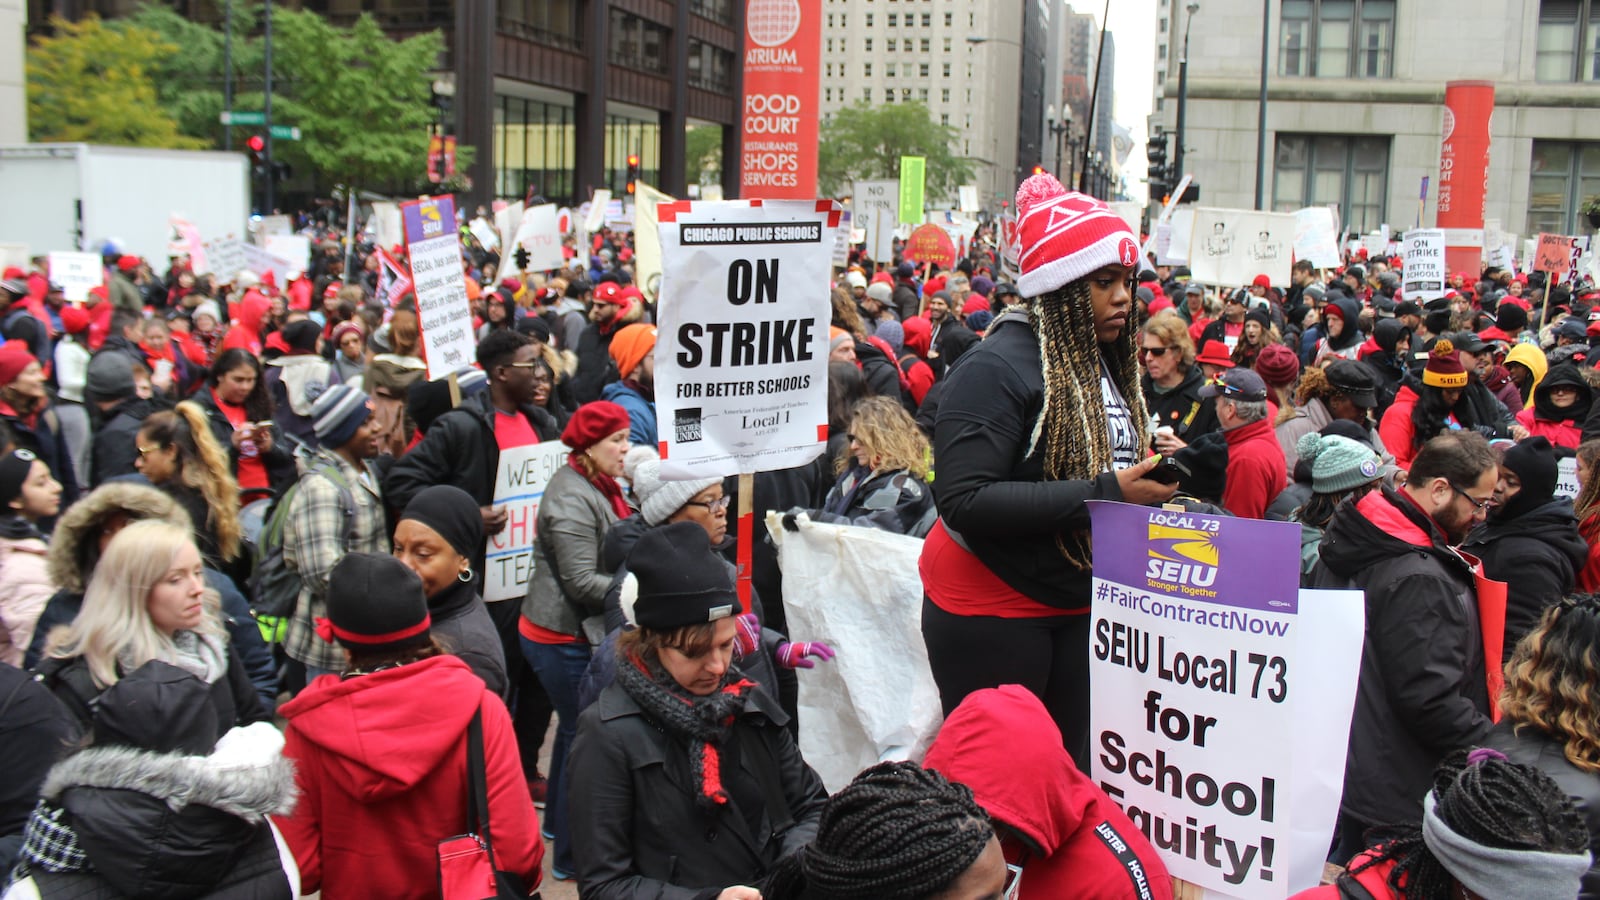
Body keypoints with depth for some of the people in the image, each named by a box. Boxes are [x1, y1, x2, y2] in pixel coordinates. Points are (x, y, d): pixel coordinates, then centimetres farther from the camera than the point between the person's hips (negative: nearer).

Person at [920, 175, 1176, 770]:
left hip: (1083, 603, 7)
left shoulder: (1107, 363, 10)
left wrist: (1153, 463, 0)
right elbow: (963, 499, -26)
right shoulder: (997, 367, -15)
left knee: (1076, 770, 6)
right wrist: (1103, 493, -25)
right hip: (991, 607, -7)